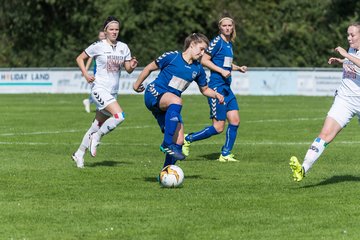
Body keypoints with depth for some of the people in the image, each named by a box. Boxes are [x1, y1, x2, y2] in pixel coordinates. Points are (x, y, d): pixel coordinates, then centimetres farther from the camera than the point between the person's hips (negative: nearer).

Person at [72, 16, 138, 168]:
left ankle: (79, 154, 22)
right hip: (100, 89, -6)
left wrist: (132, 66, -12)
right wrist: (85, 74, -10)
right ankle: (96, 138, -7)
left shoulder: (123, 47, 8)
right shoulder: (98, 46, -6)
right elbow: (80, 58, 4)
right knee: (119, 116, -25)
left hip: (113, 92, 6)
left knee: (97, 127, 9)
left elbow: (128, 69, 11)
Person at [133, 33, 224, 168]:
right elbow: (150, 68, 3)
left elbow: (204, 89, 21)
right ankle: (167, 144, -38)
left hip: (169, 106, 7)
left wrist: (216, 95, 1)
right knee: (176, 101, -39)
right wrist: (137, 84, 12)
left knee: (179, 141, -6)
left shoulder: (198, 69, 8)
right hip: (154, 94, -7)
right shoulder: (172, 57, -8)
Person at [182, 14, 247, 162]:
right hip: (216, 86, -9)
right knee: (218, 127, -8)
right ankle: (188, 139, 7)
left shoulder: (229, 44, 15)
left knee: (235, 120, 2)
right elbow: (204, 60, -15)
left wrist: (238, 68, 14)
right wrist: (222, 71, -19)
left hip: (226, 88, 9)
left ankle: (225, 154, 10)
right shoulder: (217, 42, -11)